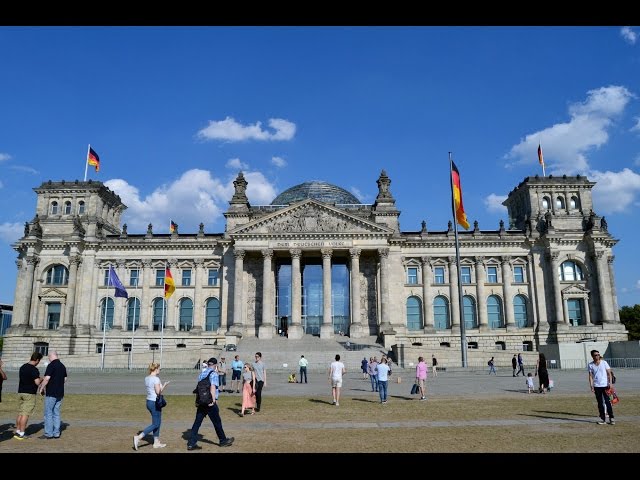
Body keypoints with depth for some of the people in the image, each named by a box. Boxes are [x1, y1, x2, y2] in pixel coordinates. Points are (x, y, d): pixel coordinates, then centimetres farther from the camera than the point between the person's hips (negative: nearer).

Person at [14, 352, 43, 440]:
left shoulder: (22, 367, 11)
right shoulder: (34, 370, -16)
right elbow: (37, 382, -22)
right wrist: (41, 379, 0)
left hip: (21, 392, 8)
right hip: (29, 394, -8)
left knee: (20, 413, 13)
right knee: (25, 414, -4)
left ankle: (17, 431, 16)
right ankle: (21, 434, -1)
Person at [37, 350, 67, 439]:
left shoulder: (51, 365, -13)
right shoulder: (62, 366, 10)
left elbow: (46, 379, -18)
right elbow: (65, 380, 16)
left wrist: (41, 388, -6)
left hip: (51, 393, -7)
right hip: (60, 393, 7)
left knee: (48, 413, 0)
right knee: (56, 413, 11)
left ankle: (48, 434, 2)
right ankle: (56, 433, 12)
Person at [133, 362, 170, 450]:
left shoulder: (146, 378, 7)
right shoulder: (156, 379, -17)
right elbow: (158, 392, -19)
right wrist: (164, 385, -6)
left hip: (149, 401, 9)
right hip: (155, 403, -9)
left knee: (158, 422, 17)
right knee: (155, 424, 0)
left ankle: (156, 443, 21)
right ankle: (138, 437, -9)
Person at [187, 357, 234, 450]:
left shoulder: (201, 373, 11)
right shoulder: (213, 374, -11)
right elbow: (213, 387, -22)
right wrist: (214, 400, -19)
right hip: (210, 403, -6)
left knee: (197, 422, 8)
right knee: (217, 422, 9)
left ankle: (191, 443, 7)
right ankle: (223, 440, 23)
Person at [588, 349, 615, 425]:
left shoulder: (604, 362, -1)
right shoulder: (590, 365, 3)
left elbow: (609, 373, 0)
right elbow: (590, 376, 3)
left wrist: (610, 383, -10)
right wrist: (591, 386, -5)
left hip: (605, 385, -2)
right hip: (596, 386, 2)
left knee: (607, 402, -5)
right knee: (600, 403, 6)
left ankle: (611, 418, 5)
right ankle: (602, 419, 13)